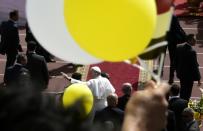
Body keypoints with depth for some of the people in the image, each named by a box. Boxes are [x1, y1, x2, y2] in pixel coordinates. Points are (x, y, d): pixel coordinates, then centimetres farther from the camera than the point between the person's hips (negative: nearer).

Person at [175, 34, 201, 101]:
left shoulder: (179, 47, -4)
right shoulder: (192, 52, -26)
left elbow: (175, 60, 6)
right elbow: (195, 66, -21)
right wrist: (198, 79, -12)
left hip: (180, 74, 7)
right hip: (189, 76, -7)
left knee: (182, 91, 24)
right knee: (187, 93, 7)